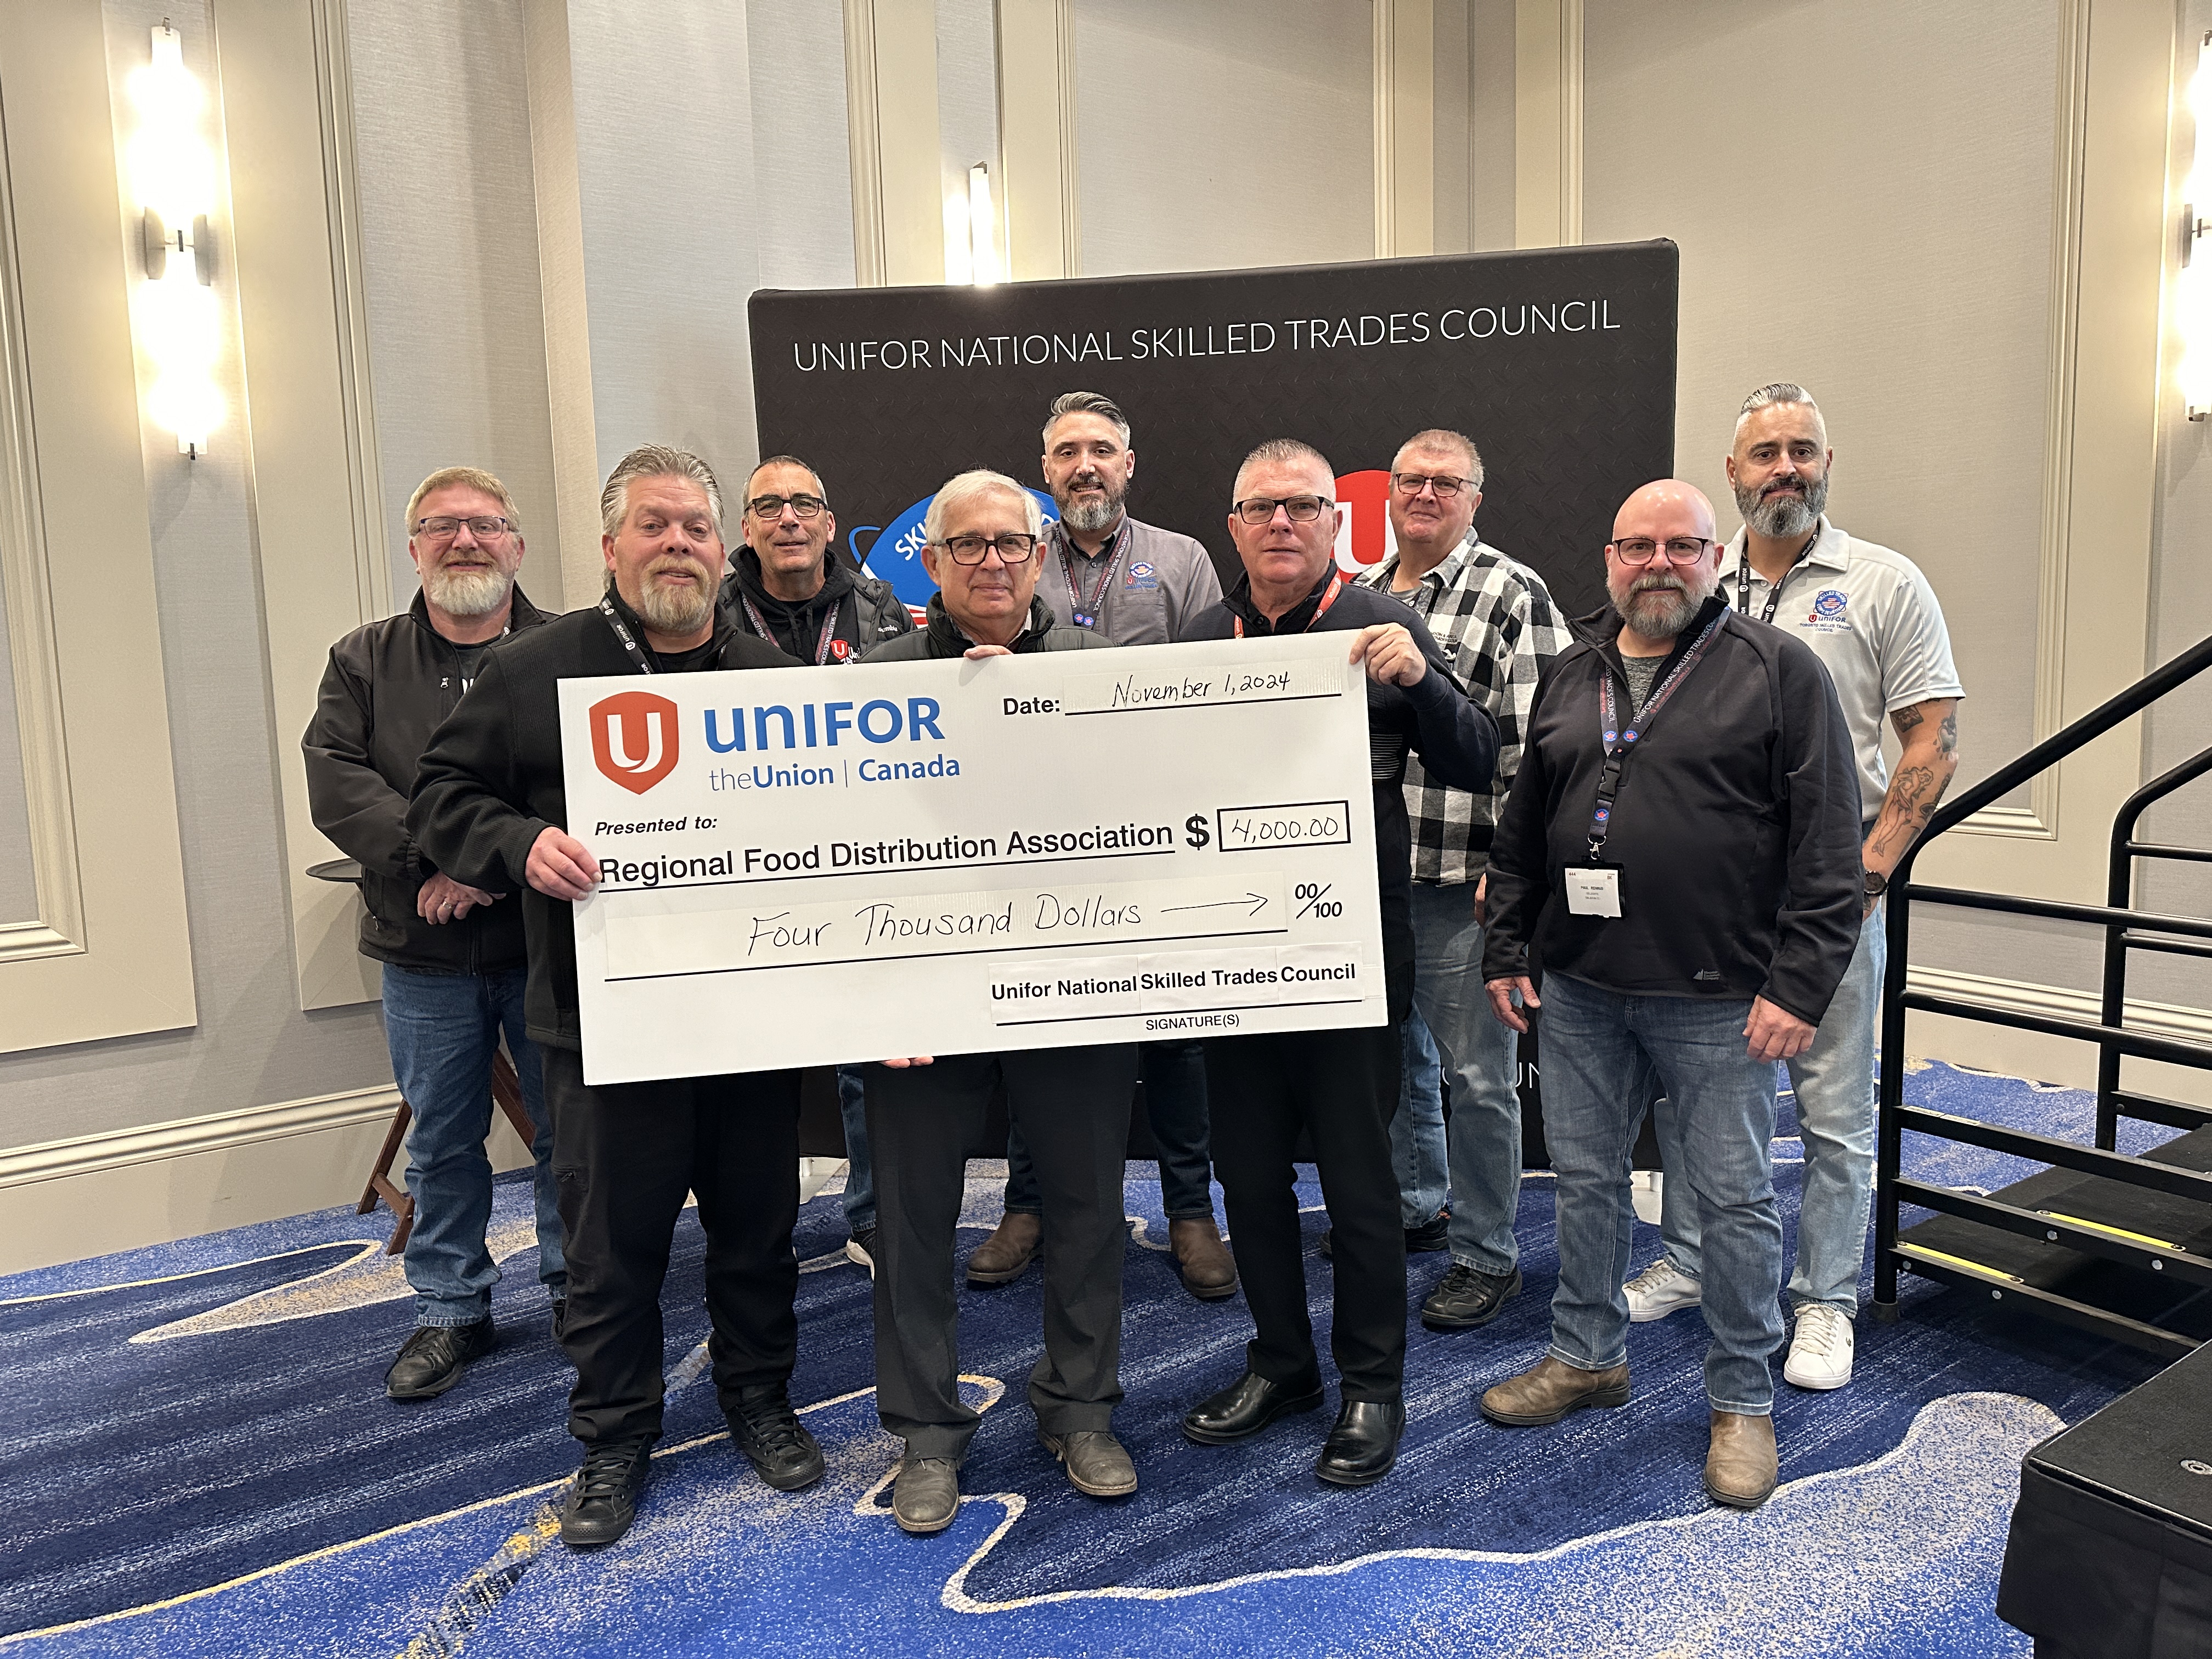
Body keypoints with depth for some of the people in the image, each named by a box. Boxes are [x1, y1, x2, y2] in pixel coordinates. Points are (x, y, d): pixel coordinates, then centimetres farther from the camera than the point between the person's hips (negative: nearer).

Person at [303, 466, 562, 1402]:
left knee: (570, 1129, 10)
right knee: (442, 1141, 13)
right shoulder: (365, 661, 8)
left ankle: (577, 1291, 28)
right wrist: (435, 859, -19)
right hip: (423, 952, 2)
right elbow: (337, 783, -5)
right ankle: (451, 1310, 29)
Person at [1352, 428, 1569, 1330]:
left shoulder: (1514, 595, -7)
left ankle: (1487, 1255, 20)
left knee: (1477, 1072, 4)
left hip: (1461, 882, -6)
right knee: (1391, 1053, 19)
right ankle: (1417, 1206, 39)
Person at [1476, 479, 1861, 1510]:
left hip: (1719, 999, -4)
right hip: (1579, 988, 5)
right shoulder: (1569, 676, 11)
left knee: (1733, 1195, 6)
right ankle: (1588, 1356, 34)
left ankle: (1743, 1399, 25)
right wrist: (1507, 949, 11)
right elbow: (1521, 831, 15)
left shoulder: (1779, 671, -4)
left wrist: (1800, 985, -13)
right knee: (1585, 1175, 15)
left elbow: (1829, 844, -8)